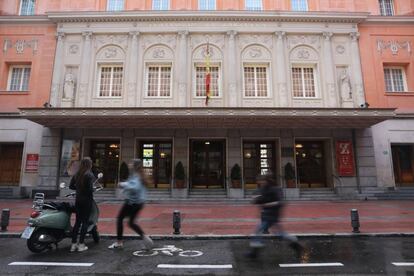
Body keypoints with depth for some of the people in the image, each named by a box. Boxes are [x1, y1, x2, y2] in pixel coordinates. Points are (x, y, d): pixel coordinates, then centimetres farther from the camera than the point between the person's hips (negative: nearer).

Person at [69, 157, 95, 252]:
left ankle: (74, 244, 18)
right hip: (87, 200, -6)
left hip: (78, 200, 6)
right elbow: (90, 188, -20)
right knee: (85, 222, 2)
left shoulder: (77, 174, 6)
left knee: (77, 221, 13)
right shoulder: (90, 175, -14)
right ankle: (81, 245, 7)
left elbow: (71, 186, 8)